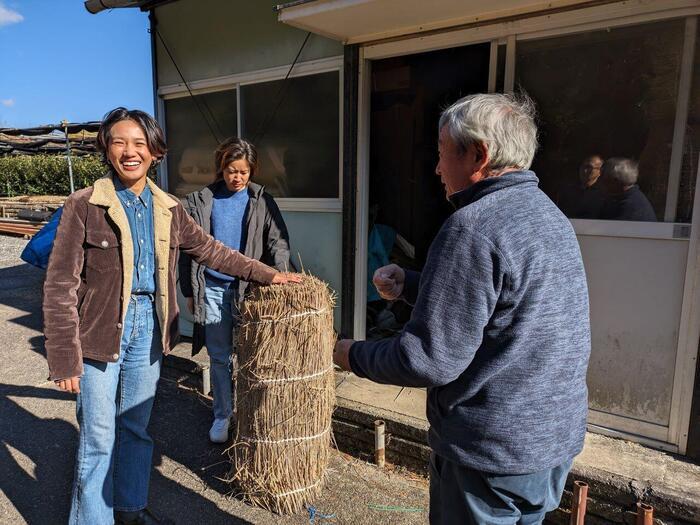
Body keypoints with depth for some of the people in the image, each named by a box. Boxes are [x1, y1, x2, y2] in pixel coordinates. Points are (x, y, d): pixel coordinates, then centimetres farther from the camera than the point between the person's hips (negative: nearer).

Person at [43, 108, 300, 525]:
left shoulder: (169, 209, 4)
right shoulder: (84, 205, -9)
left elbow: (211, 250, 13)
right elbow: (60, 285, -10)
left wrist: (267, 274, 12)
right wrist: (64, 358, -12)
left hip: (148, 326, 4)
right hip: (100, 329, -4)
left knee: (136, 427, 19)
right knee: (98, 437, 5)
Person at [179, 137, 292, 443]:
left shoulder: (261, 201, 2)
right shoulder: (201, 201, 3)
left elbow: (278, 240, -5)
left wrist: (281, 272, -23)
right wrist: (189, 291, 5)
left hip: (248, 288, 0)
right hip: (212, 288, 1)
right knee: (219, 357, 8)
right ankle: (222, 416, 25)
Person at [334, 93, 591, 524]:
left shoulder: (474, 226, -25)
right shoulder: (550, 214, 6)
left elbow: (431, 359, -26)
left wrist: (354, 355, -10)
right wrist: (410, 285, 8)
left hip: (494, 451, -8)